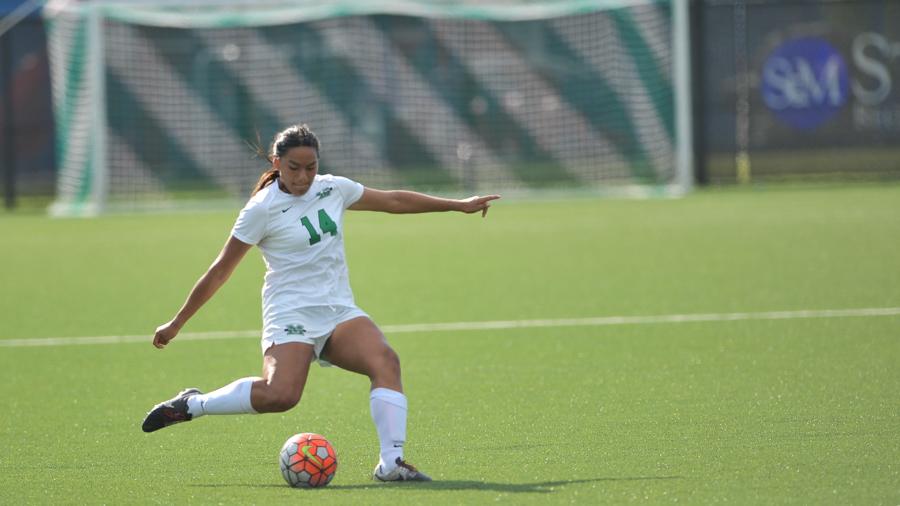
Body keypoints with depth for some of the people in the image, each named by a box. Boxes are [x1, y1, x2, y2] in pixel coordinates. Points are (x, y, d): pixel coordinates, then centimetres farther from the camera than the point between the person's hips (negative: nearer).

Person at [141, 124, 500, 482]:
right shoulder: (263, 208, -6)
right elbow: (220, 271, -1)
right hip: (291, 315, -5)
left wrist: (458, 206, 29)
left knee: (385, 362, -25)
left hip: (340, 311, 6)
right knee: (280, 395, -31)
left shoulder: (333, 189, 10)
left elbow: (393, 200, 24)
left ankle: (391, 463, -30)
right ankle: (192, 405, -9)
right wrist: (176, 324, 1)